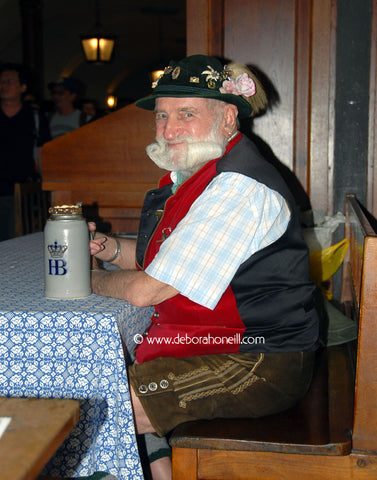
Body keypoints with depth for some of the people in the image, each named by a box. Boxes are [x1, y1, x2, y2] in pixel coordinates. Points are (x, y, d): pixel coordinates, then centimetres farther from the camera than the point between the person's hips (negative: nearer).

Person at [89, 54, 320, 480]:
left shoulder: (238, 189, -23)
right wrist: (106, 247, 4)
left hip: (258, 365, -10)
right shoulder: (189, 174, 9)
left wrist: (94, 280, -3)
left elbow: (147, 290, -22)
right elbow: (157, 257, 22)